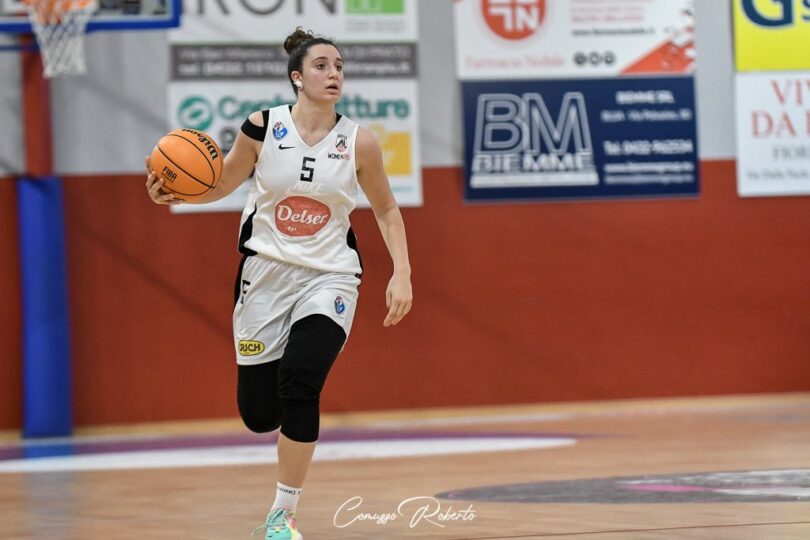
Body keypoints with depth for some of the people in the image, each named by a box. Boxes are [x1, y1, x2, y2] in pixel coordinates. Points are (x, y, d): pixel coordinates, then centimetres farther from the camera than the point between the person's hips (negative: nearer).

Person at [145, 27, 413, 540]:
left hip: (329, 279, -1)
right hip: (266, 272, 1)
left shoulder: (358, 143, -7)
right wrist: (175, 191, -13)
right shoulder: (262, 127, -8)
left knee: (299, 384, -24)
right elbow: (222, 183, 7)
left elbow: (387, 210, 7)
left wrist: (402, 275, -3)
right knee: (259, 415, 0)